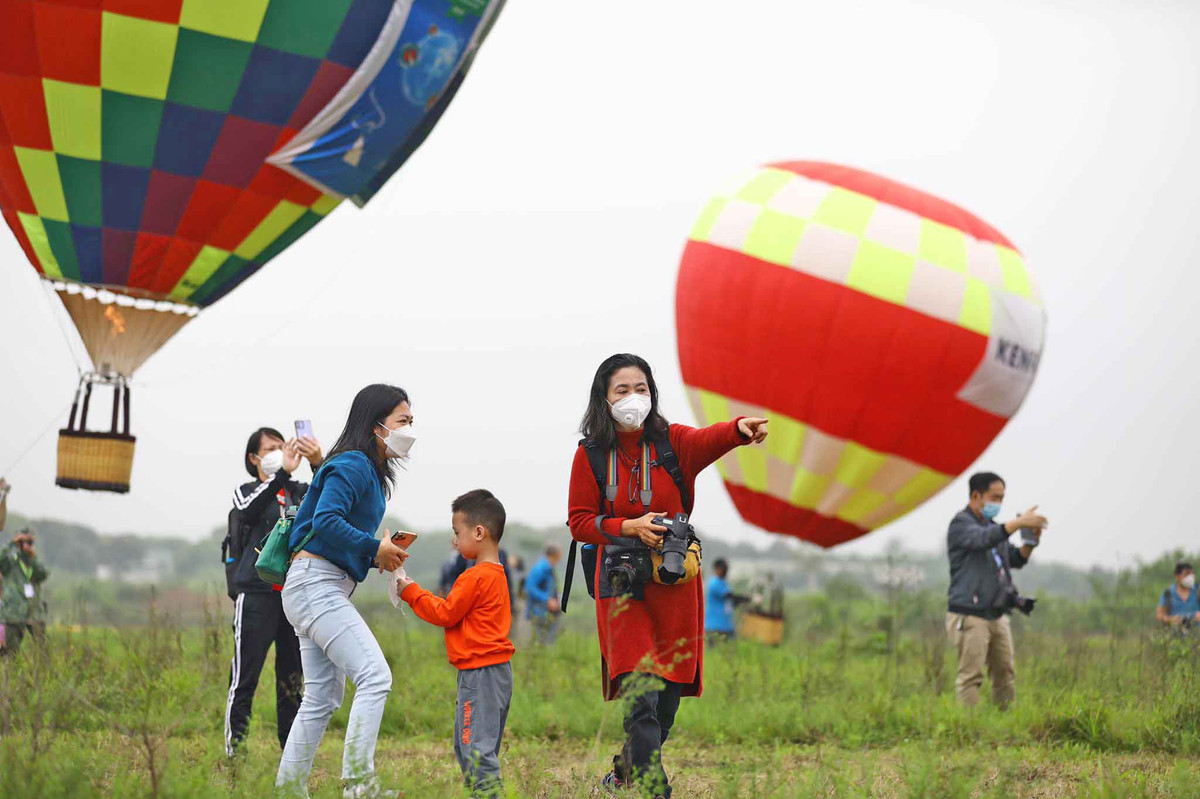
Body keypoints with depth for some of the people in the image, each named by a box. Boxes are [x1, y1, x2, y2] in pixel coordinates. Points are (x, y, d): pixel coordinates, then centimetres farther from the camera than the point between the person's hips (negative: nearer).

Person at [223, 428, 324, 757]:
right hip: (256, 594, -4)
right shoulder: (246, 492, 6)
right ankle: (234, 752, -4)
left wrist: (318, 464, -25)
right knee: (245, 678, -6)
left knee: (293, 680, 7)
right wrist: (283, 472, -29)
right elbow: (250, 509, -18)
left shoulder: (299, 491, 14)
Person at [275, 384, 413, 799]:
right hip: (316, 582, -11)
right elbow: (326, 521, -24)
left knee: (323, 697, 10)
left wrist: (382, 555, 5)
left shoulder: (371, 471, 19)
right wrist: (375, 548, -15)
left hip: (326, 590, 11)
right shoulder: (352, 465, -11)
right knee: (375, 676, -18)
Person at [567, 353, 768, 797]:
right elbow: (579, 522, 2)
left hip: (675, 582, 2)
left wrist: (740, 429, -45)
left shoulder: (672, 442, 1)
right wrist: (631, 527, -15)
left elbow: (707, 441, -22)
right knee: (641, 695, -16)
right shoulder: (591, 455, 0)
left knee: (668, 699, 10)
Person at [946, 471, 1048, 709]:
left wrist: (1030, 542, -2)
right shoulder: (961, 524, -7)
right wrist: (1020, 522, -34)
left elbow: (1016, 560, 19)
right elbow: (982, 539, -28)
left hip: (997, 616, 8)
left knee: (1005, 674, 8)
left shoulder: (993, 526, 18)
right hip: (970, 616, -8)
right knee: (971, 677, -9)